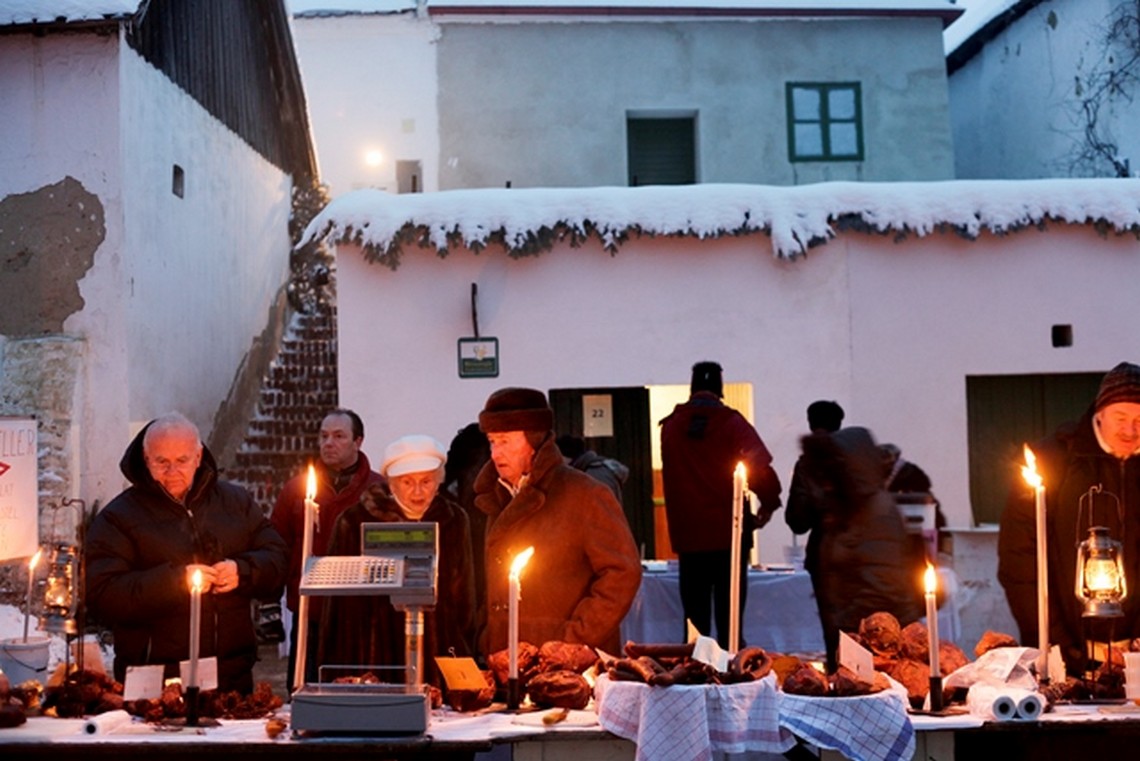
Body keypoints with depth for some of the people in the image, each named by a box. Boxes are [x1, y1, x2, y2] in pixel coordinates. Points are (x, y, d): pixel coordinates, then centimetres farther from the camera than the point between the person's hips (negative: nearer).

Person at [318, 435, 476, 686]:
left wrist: (465, 660, 10)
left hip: (439, 657, 2)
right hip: (374, 656, -2)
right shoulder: (356, 522, -2)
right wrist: (337, 675, 1)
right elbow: (340, 604, 2)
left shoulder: (453, 521, 6)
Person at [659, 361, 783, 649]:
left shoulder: (670, 426, 5)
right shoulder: (730, 422, -6)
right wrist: (768, 504, -2)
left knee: (695, 613, 9)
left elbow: (670, 475, 10)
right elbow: (760, 468, -14)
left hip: (688, 535, 2)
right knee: (729, 613, 3)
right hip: (729, 531, -2)